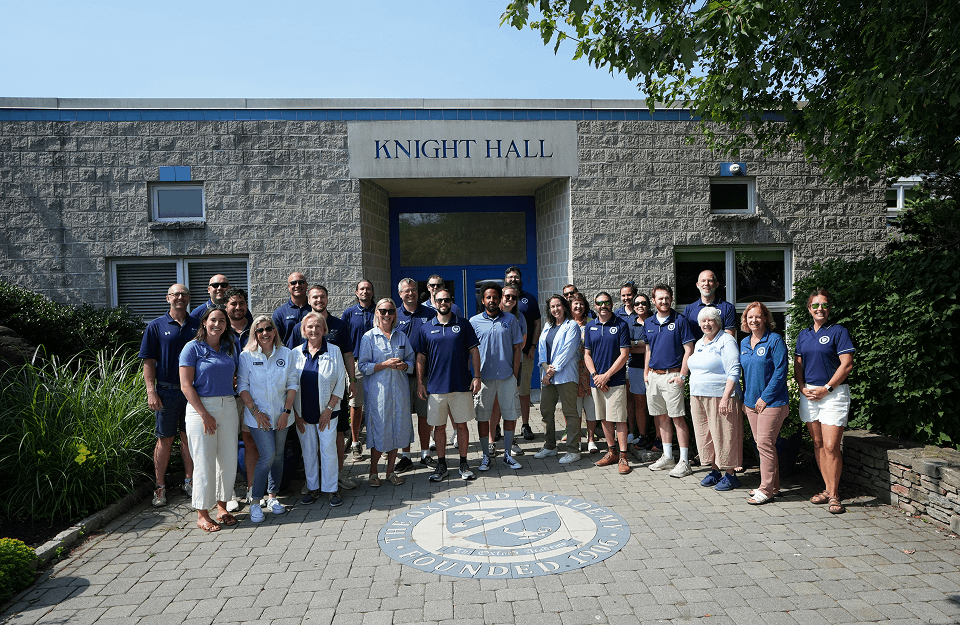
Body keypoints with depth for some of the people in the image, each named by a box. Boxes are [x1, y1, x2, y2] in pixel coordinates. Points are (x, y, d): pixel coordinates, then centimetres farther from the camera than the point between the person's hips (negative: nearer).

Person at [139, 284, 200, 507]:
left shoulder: (197, 325, 7)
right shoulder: (156, 326, 1)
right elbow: (149, 362, -1)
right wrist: (151, 391, -9)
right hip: (167, 391, -2)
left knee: (189, 437, 10)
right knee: (165, 439, 5)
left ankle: (189, 481, 21)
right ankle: (160, 487, 15)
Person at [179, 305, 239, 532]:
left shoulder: (229, 348, 11)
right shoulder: (193, 348, -4)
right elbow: (186, 386, -9)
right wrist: (205, 415, -13)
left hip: (228, 407, 5)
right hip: (201, 408, -5)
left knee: (229, 460, 7)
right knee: (204, 462, -1)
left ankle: (222, 507, 23)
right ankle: (202, 514, 12)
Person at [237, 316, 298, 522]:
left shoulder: (285, 354, 3)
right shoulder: (246, 356, -3)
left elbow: (293, 383, 4)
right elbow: (242, 387, -4)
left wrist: (286, 411, -4)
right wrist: (256, 412, -11)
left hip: (281, 415, 3)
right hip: (257, 416, -3)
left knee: (278, 456, 9)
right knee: (267, 455, -12)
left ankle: (272, 496, 25)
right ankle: (255, 501, 2)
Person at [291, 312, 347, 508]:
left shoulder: (334, 351, -1)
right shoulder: (295, 353, 4)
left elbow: (340, 382, -2)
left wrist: (329, 409, -8)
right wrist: (294, 413, 0)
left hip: (327, 412, -2)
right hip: (303, 414, 2)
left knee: (328, 450, -1)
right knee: (308, 451, 10)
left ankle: (331, 489, 13)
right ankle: (312, 488, 24)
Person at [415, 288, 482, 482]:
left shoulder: (463, 324, 4)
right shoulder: (426, 328, 6)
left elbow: (474, 351, 4)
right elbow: (421, 357, 8)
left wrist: (477, 376, -3)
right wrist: (420, 382, 3)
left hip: (461, 384, -1)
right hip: (436, 386, 1)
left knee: (461, 425, 5)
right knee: (439, 426, 7)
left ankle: (464, 464, 18)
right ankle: (441, 465, 20)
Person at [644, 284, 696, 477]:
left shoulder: (680, 320, -4)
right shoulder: (648, 323, 12)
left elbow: (689, 350, -7)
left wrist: (682, 375, -12)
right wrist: (646, 373, 12)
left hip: (672, 375, -6)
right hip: (653, 375, 6)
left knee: (678, 418, -5)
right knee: (661, 417, 12)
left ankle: (684, 462, 1)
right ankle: (667, 456, 23)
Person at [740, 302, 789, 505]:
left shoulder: (775, 340, -9)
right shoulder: (744, 343, 12)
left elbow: (780, 371, -13)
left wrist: (765, 397, -14)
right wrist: (745, 398, 12)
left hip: (772, 402, -7)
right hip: (751, 402, 7)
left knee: (765, 443, -7)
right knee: (761, 444, 12)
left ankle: (767, 490, 2)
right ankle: (773, 486, 23)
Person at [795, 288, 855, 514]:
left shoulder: (838, 331, -3)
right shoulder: (804, 334, 14)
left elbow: (847, 365, -9)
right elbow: (798, 364, 16)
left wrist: (826, 388, -12)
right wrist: (802, 387, 0)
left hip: (833, 393, -5)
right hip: (808, 393, 6)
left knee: (831, 446, -9)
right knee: (818, 444, 9)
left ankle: (834, 495, 2)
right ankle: (827, 489, 20)